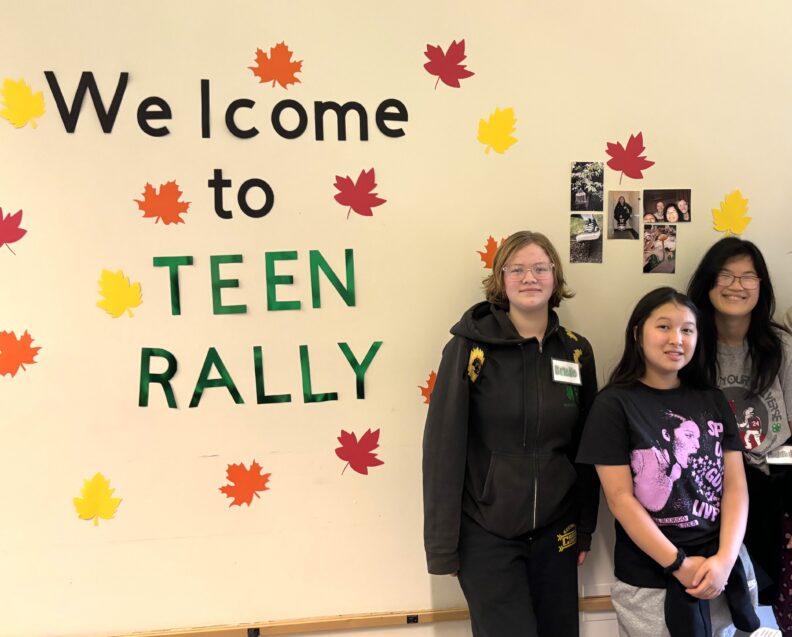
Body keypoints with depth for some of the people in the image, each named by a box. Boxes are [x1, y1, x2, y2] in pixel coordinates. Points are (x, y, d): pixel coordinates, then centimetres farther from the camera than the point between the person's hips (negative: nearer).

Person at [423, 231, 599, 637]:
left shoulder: (576, 352, 2)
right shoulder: (469, 348, -11)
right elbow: (443, 449, -11)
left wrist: (586, 528, 9)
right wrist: (443, 545, -11)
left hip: (555, 534, 4)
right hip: (487, 536, -4)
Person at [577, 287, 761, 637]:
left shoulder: (713, 402, 6)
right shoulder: (614, 404, -8)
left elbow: (735, 484, 1)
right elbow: (620, 498, -12)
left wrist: (725, 559, -12)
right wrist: (679, 565, -15)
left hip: (722, 573, 4)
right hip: (650, 582, -4)